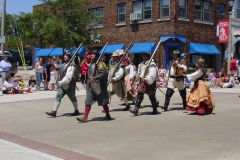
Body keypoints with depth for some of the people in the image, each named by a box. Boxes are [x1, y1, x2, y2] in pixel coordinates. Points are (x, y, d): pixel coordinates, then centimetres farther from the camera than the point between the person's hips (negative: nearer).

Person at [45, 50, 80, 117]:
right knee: (58, 96, -1)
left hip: (69, 85, -9)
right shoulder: (64, 64, 13)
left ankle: (76, 111, 23)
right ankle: (54, 112, -3)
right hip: (63, 84, 9)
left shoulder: (71, 65, -18)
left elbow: (68, 77, -26)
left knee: (72, 97, 6)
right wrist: (60, 82, 11)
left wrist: (61, 82, -25)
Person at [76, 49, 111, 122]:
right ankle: (85, 117, 1)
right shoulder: (91, 63, 15)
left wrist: (95, 78, -20)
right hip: (90, 85, 8)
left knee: (103, 101, 4)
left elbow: (103, 73, -19)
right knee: (88, 101, 2)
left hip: (98, 85, -8)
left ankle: (108, 116, 17)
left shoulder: (99, 63, -10)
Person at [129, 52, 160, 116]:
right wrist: (140, 76, 6)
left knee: (152, 96, 7)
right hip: (142, 82, 7)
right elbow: (140, 72, 24)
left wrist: (146, 79, -26)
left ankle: (155, 110, 23)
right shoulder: (142, 64, 13)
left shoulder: (151, 64, -13)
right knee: (139, 95, -3)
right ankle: (136, 109, -7)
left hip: (149, 82, -7)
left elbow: (152, 74, -21)